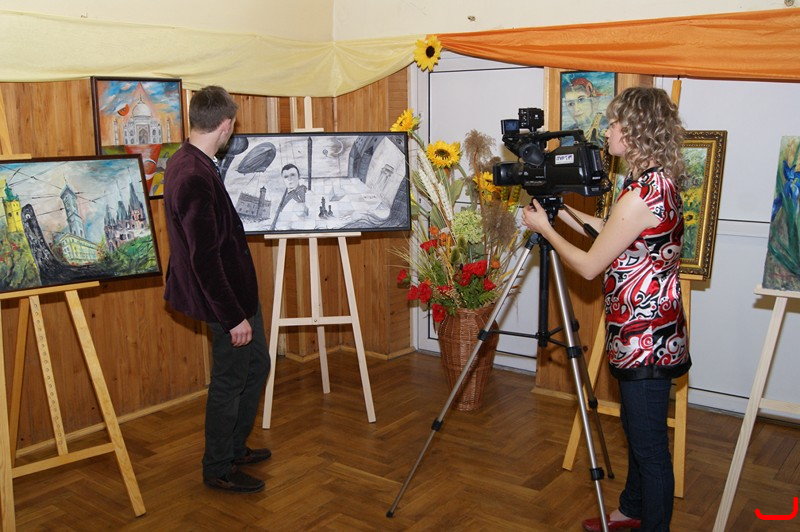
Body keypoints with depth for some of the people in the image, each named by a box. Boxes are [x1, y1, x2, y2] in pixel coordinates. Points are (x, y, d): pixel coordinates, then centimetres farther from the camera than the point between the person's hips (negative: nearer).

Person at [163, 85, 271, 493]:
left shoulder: (185, 161, 4)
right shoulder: (195, 178, -28)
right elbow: (205, 258, -27)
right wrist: (234, 317, -22)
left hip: (237, 287, 10)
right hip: (224, 294, -10)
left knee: (256, 365, 21)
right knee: (230, 380, 6)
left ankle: (235, 447, 38)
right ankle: (218, 470, 25)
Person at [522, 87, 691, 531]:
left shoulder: (642, 194, -23)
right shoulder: (662, 184, 7)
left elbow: (589, 266, -16)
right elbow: (614, 237, 18)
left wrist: (544, 228, -3)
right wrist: (560, 211, 17)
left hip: (646, 340, -11)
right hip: (649, 333, 11)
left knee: (650, 446, 5)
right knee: (639, 433, 24)